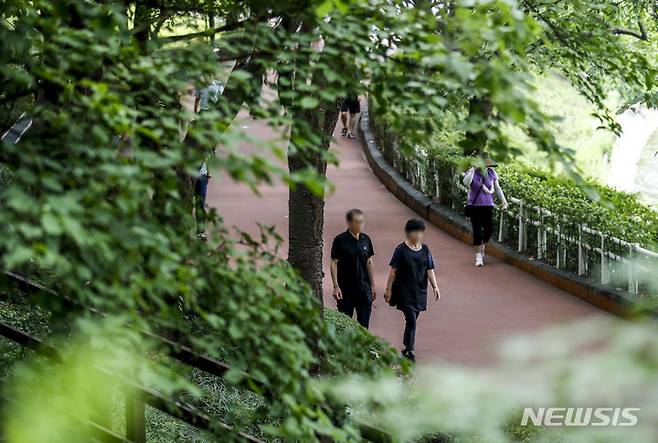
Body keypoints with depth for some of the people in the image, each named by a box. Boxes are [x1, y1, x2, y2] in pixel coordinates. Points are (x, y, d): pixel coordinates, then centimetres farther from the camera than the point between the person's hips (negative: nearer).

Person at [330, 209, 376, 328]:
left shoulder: (366, 240, 7)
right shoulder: (340, 240, -7)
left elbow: (369, 263, 13)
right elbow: (334, 264, -6)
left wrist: (373, 286, 12)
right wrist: (336, 286, -12)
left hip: (364, 288, 4)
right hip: (346, 289, -4)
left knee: (364, 323, 4)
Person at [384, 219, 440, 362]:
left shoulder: (425, 250, 6)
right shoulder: (401, 249, -7)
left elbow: (430, 270, 7)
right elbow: (393, 270, -5)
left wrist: (435, 287, -3)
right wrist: (388, 289, -5)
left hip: (419, 291, 5)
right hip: (404, 290, -5)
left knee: (413, 320, 10)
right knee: (411, 319, -13)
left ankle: (406, 348, 23)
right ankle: (409, 350, -8)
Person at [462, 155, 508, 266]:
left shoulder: (491, 173, 2)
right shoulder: (472, 172, -7)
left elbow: (498, 188, 10)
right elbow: (466, 182, -26)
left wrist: (504, 202, 5)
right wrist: (473, 170, -31)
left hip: (488, 205, 3)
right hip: (474, 206, -3)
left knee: (488, 229, -1)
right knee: (477, 231, -2)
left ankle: (482, 248, 29)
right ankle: (478, 257, 5)